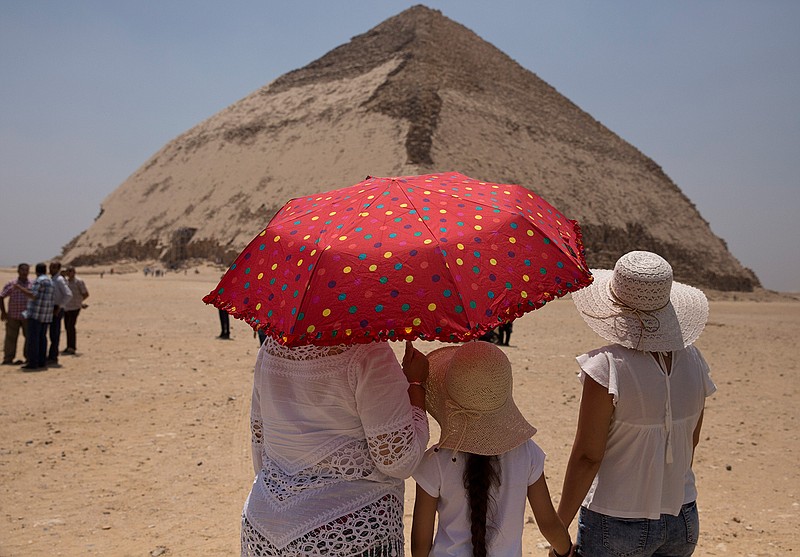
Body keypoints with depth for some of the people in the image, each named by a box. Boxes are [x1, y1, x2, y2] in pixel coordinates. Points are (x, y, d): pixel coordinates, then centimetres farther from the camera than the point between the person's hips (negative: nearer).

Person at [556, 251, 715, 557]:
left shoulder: (607, 366, -22)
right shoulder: (692, 360, -4)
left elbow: (587, 456, -19)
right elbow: (691, 441, 7)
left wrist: (559, 527, -8)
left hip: (617, 527, -5)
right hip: (683, 523, 6)